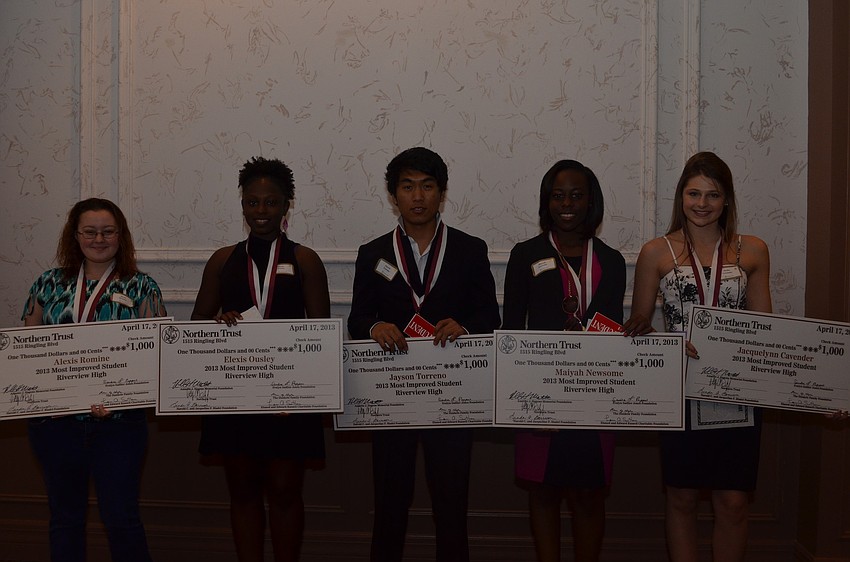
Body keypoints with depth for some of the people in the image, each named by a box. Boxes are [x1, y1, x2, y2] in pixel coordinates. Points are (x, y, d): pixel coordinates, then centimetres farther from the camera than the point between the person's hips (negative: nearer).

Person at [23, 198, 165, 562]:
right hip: (55, 419, 3)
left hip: (117, 420, -3)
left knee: (120, 518, 2)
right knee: (64, 517, 13)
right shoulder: (48, 285, 8)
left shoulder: (141, 289, 1)